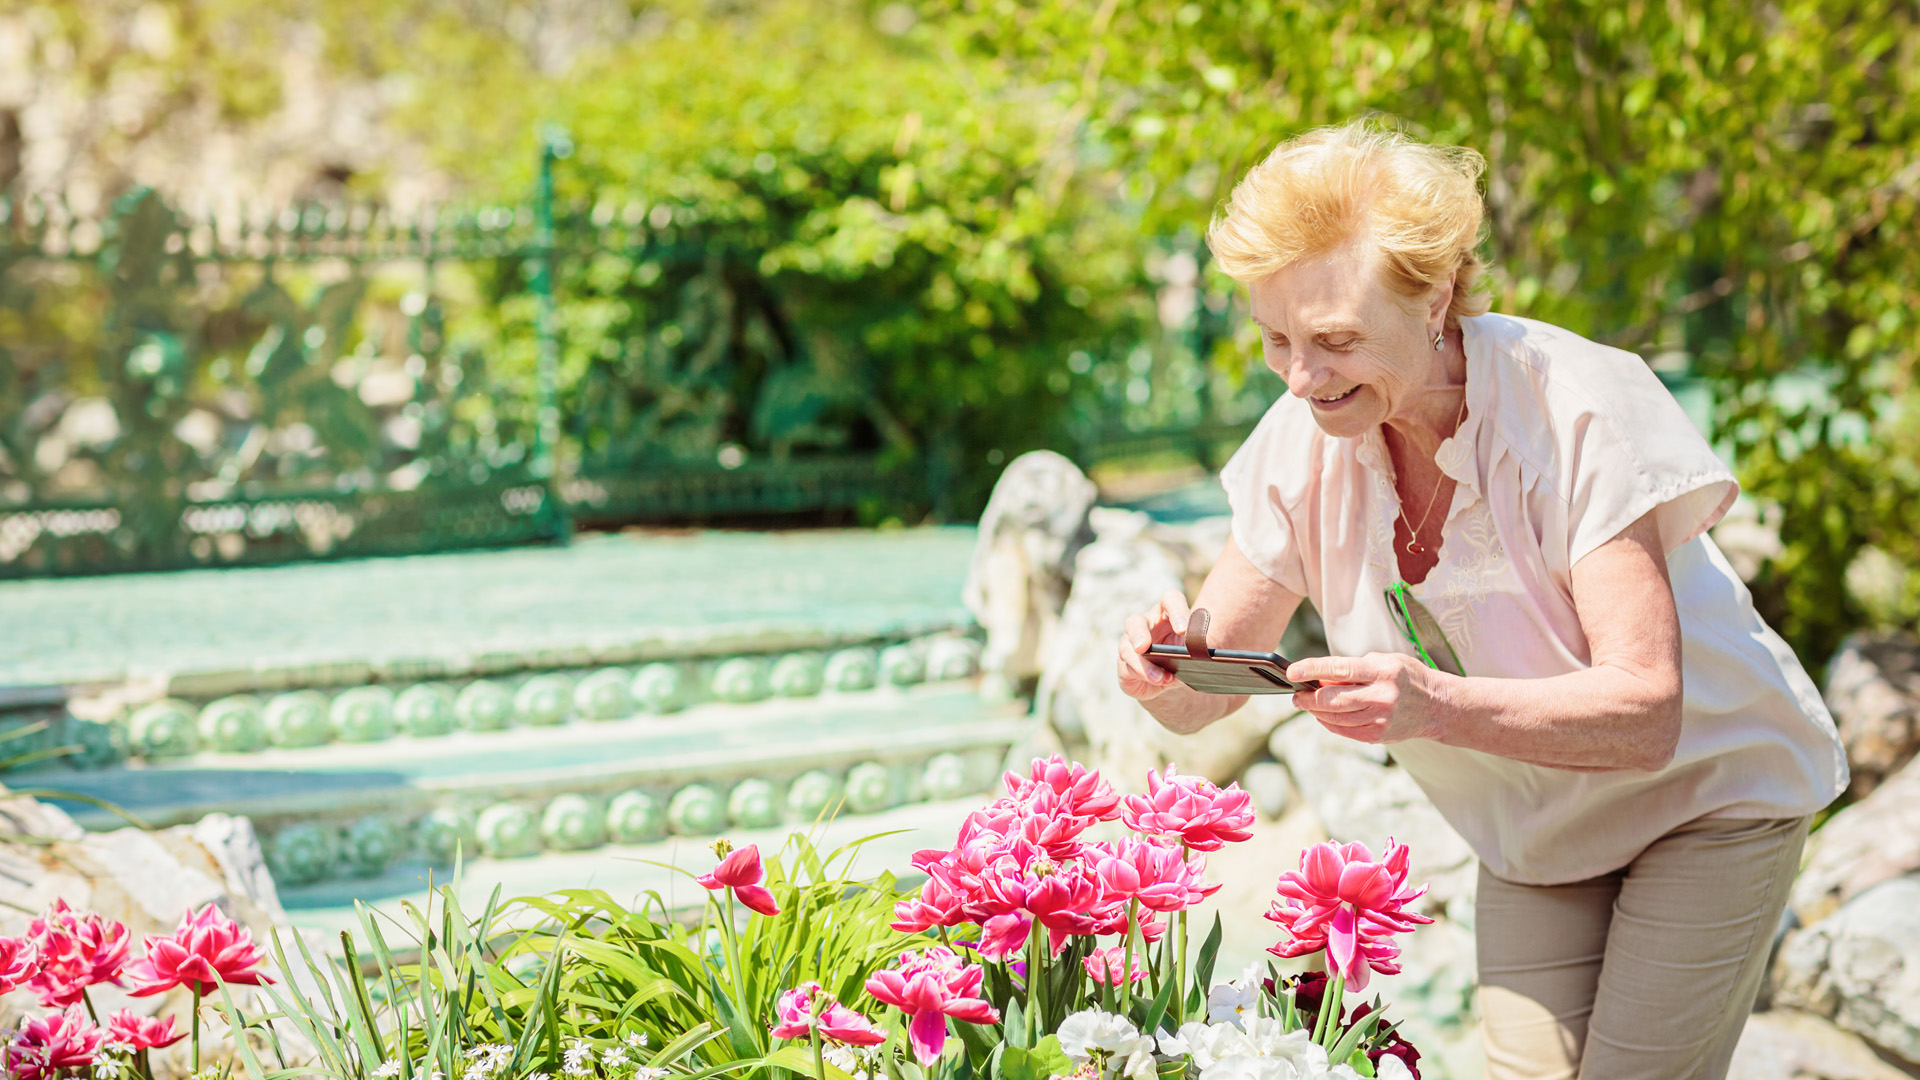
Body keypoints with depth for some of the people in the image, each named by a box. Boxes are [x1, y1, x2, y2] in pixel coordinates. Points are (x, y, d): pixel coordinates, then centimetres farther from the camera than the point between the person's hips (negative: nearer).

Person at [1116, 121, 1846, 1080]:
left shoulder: (1575, 412, -30)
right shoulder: (1304, 441, -15)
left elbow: (1646, 716, -34)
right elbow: (1202, 695, -10)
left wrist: (1440, 706, -50)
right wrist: (1163, 662, -34)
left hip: (1707, 795, -4)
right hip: (1532, 837, 4)